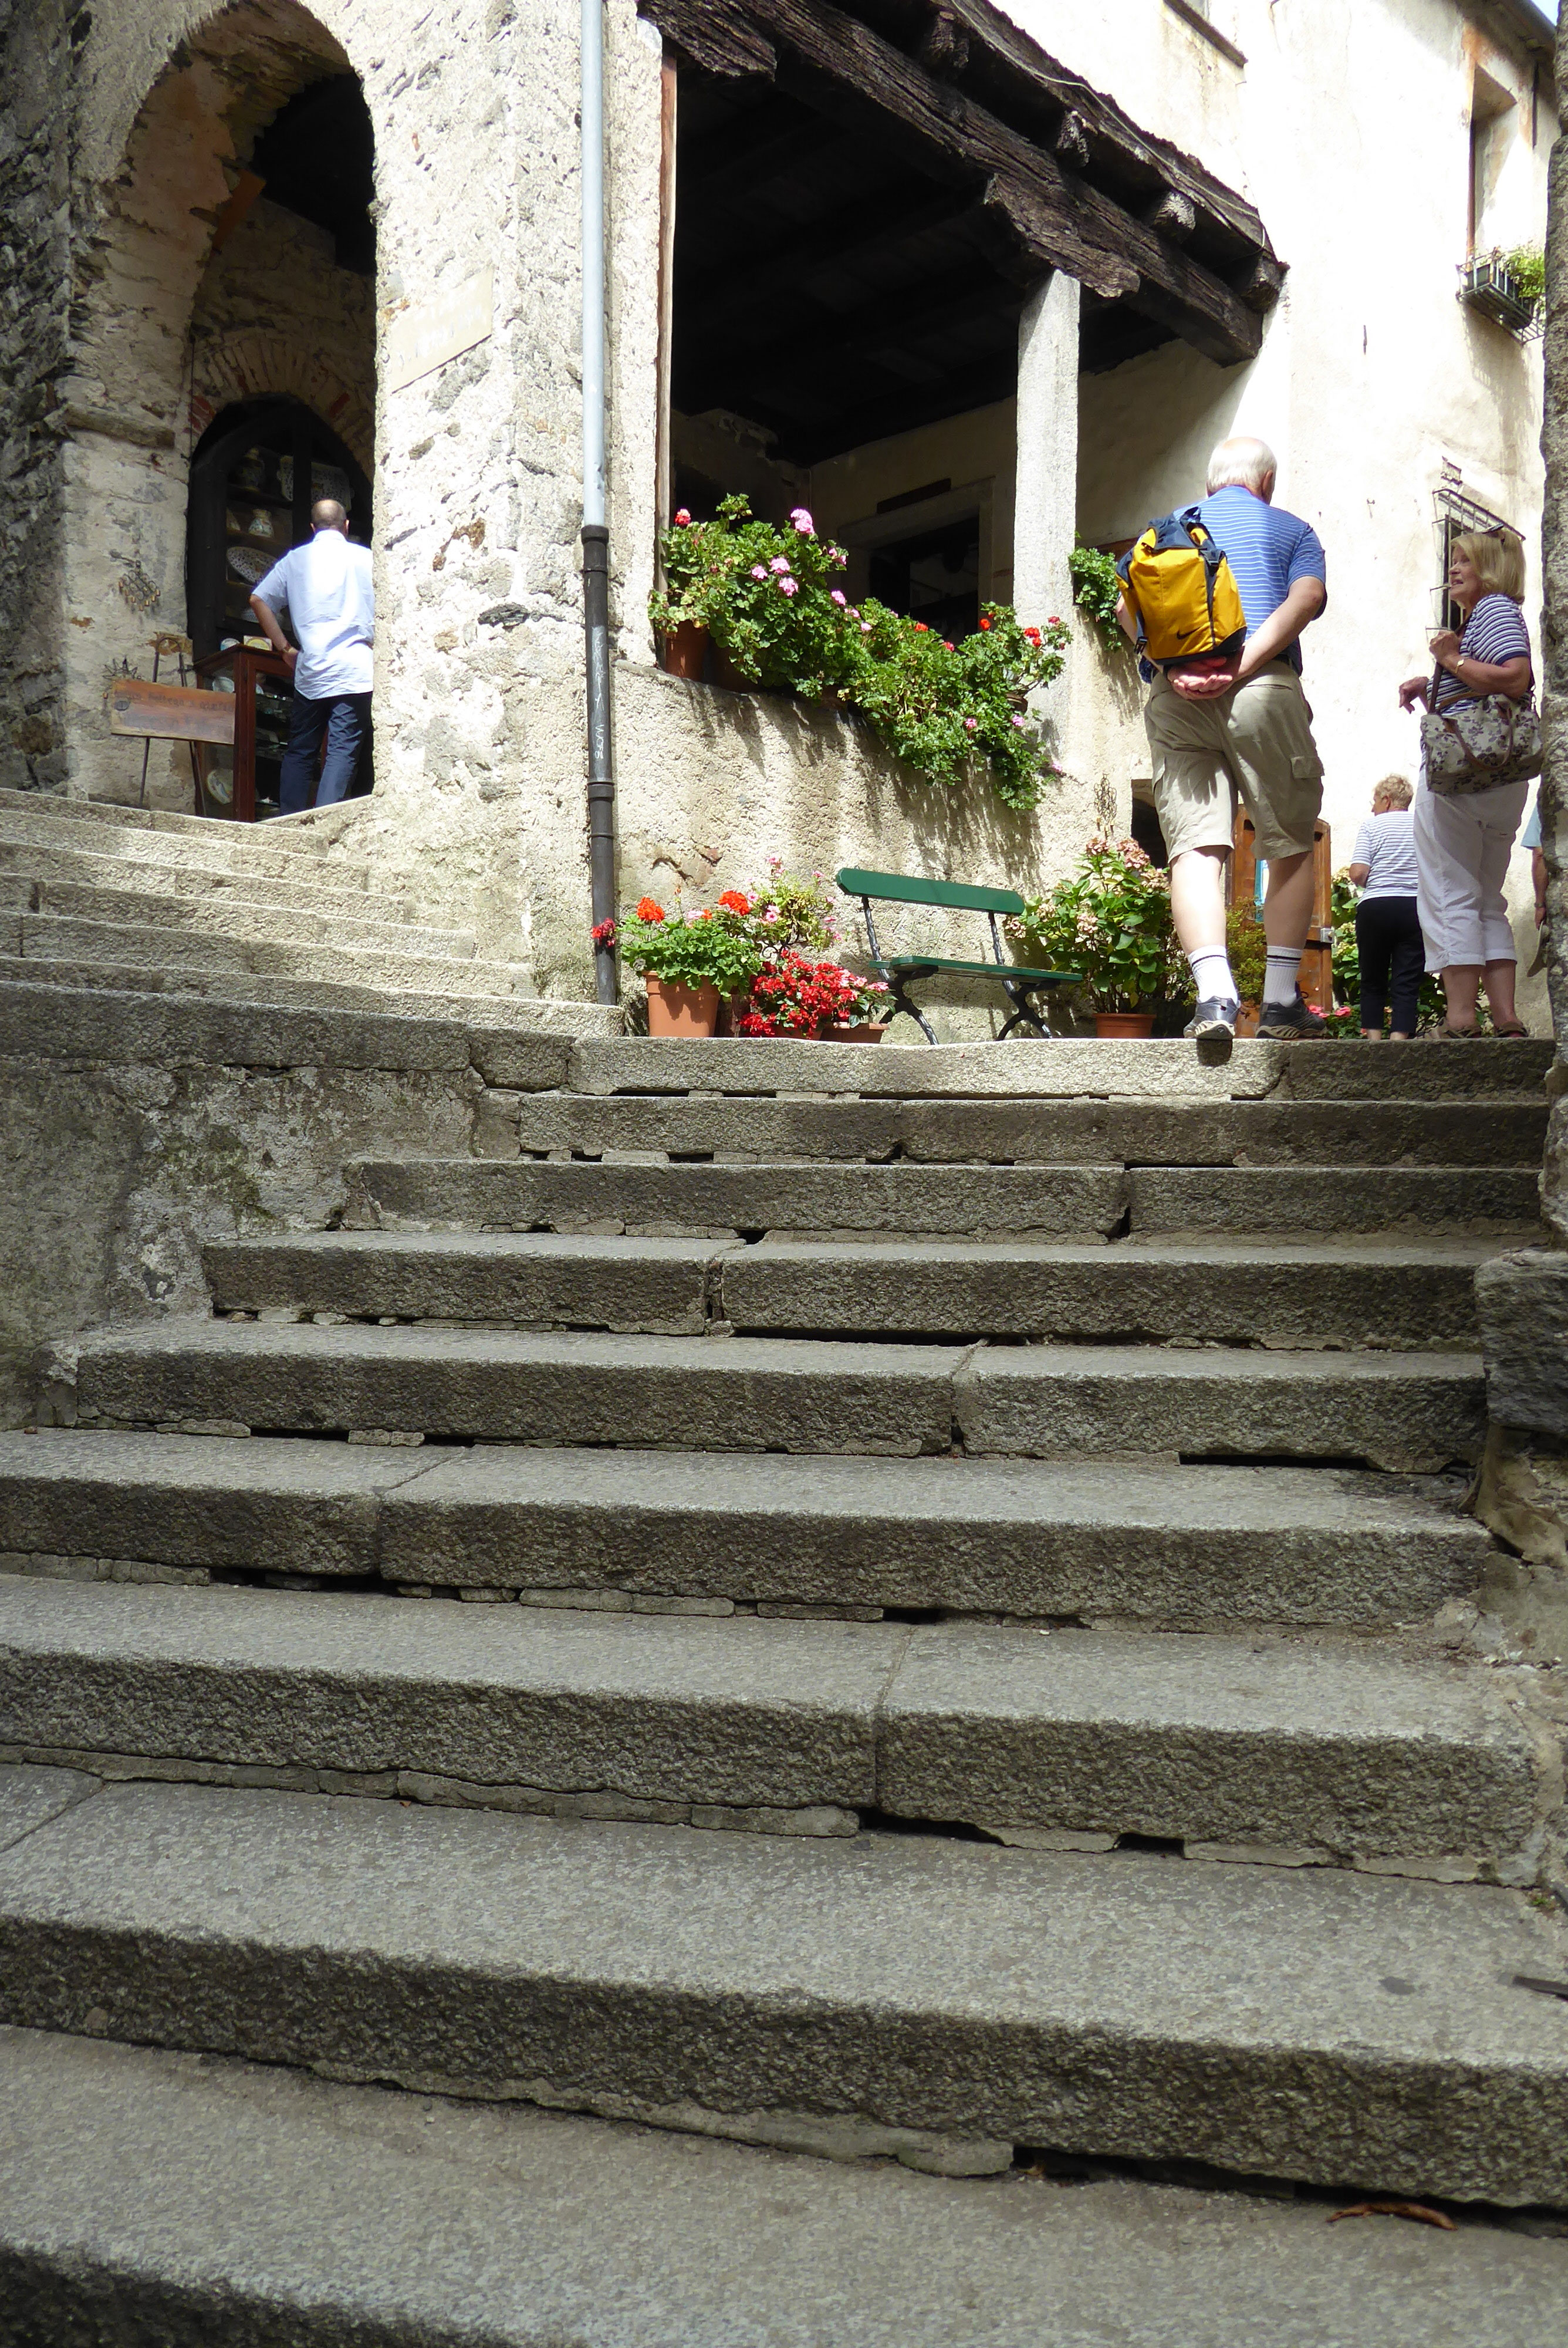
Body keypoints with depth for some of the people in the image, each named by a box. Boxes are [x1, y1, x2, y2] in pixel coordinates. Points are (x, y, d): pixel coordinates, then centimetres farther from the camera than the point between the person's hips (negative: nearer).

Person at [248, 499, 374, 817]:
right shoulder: (366, 558, 6)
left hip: (310, 671, 2)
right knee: (343, 751, -5)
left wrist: (285, 648, 13)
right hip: (355, 671, -2)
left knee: (300, 751, 11)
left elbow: (259, 600, 9)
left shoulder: (295, 559, 13)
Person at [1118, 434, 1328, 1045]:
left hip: (1175, 695, 2)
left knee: (1195, 847, -4)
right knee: (1290, 846, 6)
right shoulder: (1291, 529, 19)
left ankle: (1214, 993, -20)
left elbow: (1126, 606, 6)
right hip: (1264, 689, -2)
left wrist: (1172, 668, -4)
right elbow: (1304, 600, -2)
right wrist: (1240, 666, -11)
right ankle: (1280, 1000, 2)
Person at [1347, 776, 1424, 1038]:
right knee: (1408, 979, 0)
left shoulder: (1372, 825, 1)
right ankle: (1400, 1035, -11)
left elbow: (1358, 873, -9)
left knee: (1373, 978, 10)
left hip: (1375, 908, -1)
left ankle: (1374, 1034, 4)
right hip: (1416, 907, 1)